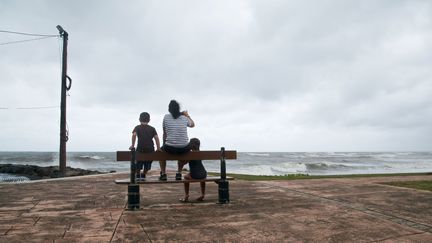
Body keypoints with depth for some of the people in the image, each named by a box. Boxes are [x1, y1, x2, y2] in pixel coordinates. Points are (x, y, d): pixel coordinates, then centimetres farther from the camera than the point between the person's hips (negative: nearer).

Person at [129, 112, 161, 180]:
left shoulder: (137, 127, 6)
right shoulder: (152, 128, 10)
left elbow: (134, 135, -12)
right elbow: (156, 138, 1)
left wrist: (132, 145, -9)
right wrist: (158, 148, 2)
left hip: (140, 149, -1)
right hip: (150, 149, 1)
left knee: (138, 162, 20)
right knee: (147, 164, 21)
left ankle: (138, 175, 23)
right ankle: (143, 175, 25)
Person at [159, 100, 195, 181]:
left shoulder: (166, 117, 3)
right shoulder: (185, 118, 6)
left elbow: (165, 133, 12)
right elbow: (193, 124, 28)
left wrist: (165, 145, 25)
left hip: (170, 148, -1)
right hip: (184, 148, 2)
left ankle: (163, 173, 29)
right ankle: (179, 173, 35)